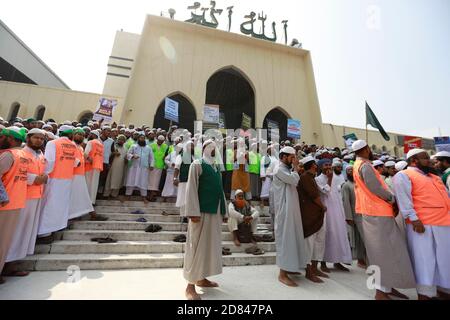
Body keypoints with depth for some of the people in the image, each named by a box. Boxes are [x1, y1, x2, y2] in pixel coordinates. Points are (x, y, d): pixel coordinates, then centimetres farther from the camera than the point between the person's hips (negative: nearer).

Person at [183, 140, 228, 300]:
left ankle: (201, 278, 30)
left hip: (215, 212, 8)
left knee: (210, 245, 14)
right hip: (202, 211, -8)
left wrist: (224, 211, 15)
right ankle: (190, 285, 13)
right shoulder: (197, 165, -5)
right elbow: (191, 188, -12)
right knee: (197, 246, -1)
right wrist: (194, 212, -20)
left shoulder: (216, 168, 17)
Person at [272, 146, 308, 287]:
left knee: (291, 237, 15)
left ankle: (287, 267, 28)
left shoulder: (287, 170, 18)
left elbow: (294, 183, 16)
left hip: (291, 209, 10)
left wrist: (294, 168, 9)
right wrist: (295, 167, -9)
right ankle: (282, 274, 1)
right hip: (285, 209, -10)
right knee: (285, 237, -7)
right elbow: (295, 180, -22)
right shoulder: (280, 170, -13)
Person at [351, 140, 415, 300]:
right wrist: (393, 199, -4)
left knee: (387, 250, 16)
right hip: (377, 212, -9)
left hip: (373, 211, 9)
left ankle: (387, 286, 25)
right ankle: (381, 290, 6)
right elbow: (376, 189, -20)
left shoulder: (358, 165, 14)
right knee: (384, 251, -2)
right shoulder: (365, 166, -16)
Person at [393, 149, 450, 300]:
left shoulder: (434, 177, 24)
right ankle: (424, 293, 9)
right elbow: (403, 199, -14)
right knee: (424, 259, -2)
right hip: (421, 224, -8)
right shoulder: (403, 175, -4)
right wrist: (413, 219, -21)